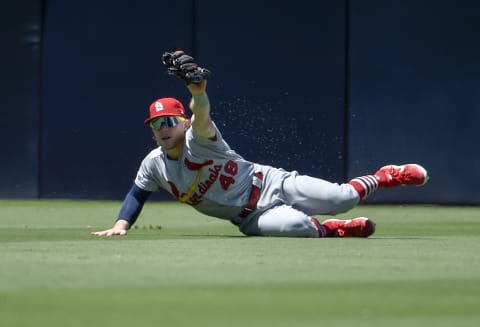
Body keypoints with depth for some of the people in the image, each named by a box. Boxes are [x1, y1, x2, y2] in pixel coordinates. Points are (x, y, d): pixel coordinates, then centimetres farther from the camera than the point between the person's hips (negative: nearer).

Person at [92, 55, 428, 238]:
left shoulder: (198, 138, -16)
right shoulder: (154, 165, 0)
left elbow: (202, 117, -39)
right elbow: (137, 193, 15)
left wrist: (198, 93, -64)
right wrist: (120, 225, -4)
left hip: (271, 184, -2)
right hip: (252, 219, 2)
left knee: (343, 197, -14)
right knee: (296, 225, -34)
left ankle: (386, 176, 19)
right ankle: (334, 229, -2)